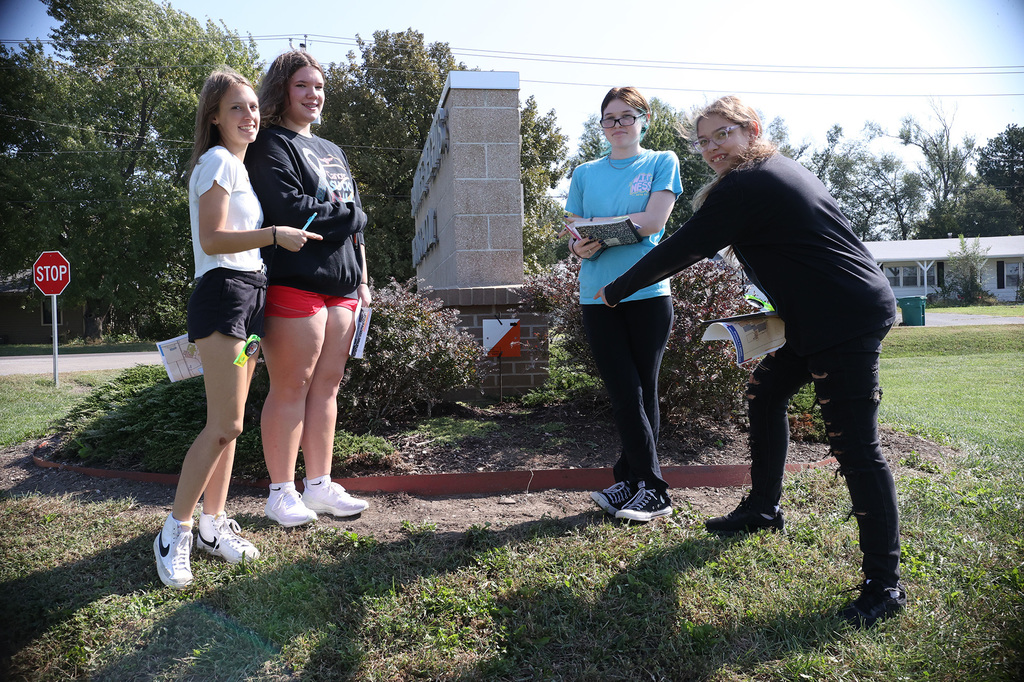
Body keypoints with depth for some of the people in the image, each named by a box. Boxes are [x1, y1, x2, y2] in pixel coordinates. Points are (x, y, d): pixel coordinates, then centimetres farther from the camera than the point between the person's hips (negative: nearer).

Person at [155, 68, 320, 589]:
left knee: (228, 424, 9)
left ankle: (213, 523, 16)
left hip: (249, 296, 9)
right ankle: (175, 533, -2)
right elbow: (212, 240, -16)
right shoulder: (217, 161, -6)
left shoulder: (239, 166, 23)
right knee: (225, 425, -13)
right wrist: (274, 235, -23)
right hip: (223, 292, -9)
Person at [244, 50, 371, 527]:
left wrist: (362, 280, 16)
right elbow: (286, 208, -17)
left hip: (341, 284, 8)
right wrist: (349, 215, -5)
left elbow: (356, 225, 23)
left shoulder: (332, 152, 24)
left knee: (327, 385, 9)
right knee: (291, 388, -3)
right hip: (294, 283, -7)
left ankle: (319, 485, 17)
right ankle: (281, 492, 7)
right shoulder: (270, 145, -1)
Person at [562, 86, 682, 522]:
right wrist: (580, 246, -12)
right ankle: (652, 489, 7)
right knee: (626, 395, -1)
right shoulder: (585, 174, 17)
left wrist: (592, 223, -8)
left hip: (647, 293, -2)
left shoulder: (662, 163, 7)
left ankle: (634, 481, 11)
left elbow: (653, 222, -8)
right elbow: (573, 234, 12)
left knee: (643, 393, 2)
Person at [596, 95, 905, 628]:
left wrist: (615, 290, 0)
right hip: (824, 318, 11)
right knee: (765, 391, 19)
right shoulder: (783, 170, 18)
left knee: (855, 447, -10)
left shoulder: (742, 188, -12)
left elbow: (682, 249, -9)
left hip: (847, 319, -11)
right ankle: (763, 509, 32)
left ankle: (884, 584, -2)